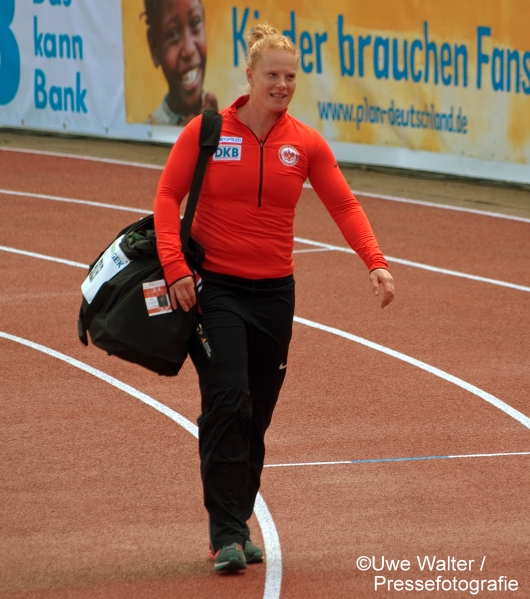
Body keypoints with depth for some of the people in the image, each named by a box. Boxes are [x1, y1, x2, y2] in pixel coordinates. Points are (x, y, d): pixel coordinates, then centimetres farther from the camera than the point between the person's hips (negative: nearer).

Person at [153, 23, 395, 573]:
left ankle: (238, 525, 22)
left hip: (273, 293, 3)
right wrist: (174, 266, -16)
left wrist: (375, 262, -14)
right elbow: (168, 197, -4)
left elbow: (344, 205, 0)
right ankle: (225, 533, -11)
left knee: (256, 416, 8)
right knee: (227, 402, -16)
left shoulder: (306, 144, 3)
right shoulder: (206, 131, -4)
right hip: (214, 286, -3)